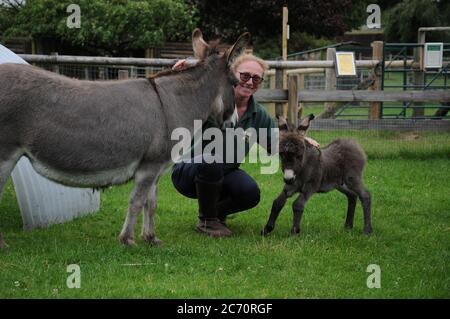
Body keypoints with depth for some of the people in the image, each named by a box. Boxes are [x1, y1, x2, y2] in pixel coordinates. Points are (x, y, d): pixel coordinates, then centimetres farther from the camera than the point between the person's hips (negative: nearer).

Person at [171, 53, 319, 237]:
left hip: (222, 174, 4)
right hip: (188, 171, -4)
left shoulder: (258, 115, 0)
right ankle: (206, 220, -13)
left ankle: (217, 211, 10)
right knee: (212, 160, -36)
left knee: (251, 193, -24)